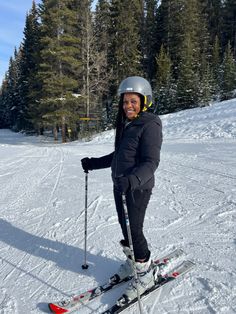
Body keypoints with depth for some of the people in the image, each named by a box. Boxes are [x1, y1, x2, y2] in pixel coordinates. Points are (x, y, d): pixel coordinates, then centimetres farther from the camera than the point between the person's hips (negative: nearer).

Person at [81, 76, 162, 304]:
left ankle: (146, 272, 23)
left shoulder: (150, 125, -14)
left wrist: (132, 180, -38)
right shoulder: (125, 124, 11)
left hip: (138, 188, -8)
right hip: (119, 185, 8)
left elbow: (151, 162, -22)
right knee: (125, 226, 16)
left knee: (133, 229, 0)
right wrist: (94, 163, 17)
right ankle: (133, 261, 39)